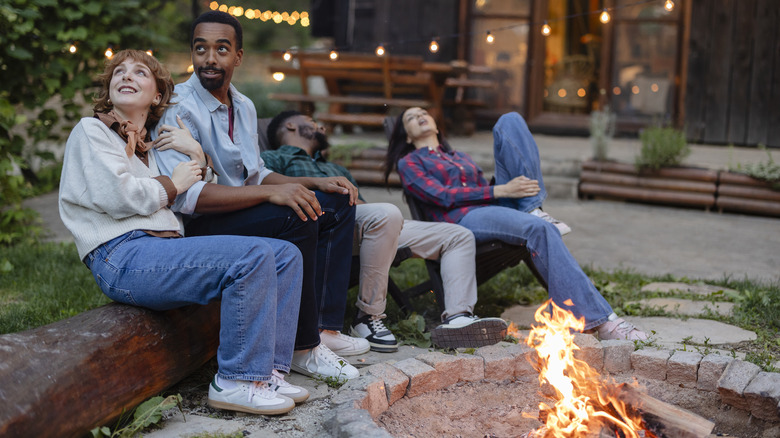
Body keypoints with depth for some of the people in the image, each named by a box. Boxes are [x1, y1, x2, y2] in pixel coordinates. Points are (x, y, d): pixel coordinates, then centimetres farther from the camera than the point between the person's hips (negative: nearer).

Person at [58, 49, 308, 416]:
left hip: (162, 248, 9)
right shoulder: (90, 131, 7)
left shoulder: (147, 146, 30)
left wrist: (196, 153, 10)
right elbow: (116, 195, -11)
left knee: (286, 255, -2)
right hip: (122, 256, -9)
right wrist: (173, 184, 1)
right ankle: (235, 382, -21)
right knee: (253, 256, -27)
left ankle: (268, 371, -9)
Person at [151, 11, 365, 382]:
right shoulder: (179, 109, -16)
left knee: (337, 203, 5)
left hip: (244, 211, 9)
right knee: (296, 218, -30)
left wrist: (313, 183, 4)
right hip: (198, 226, -9)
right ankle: (304, 349, -20)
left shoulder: (244, 107, 12)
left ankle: (326, 328, -5)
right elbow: (183, 195, -29)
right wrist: (270, 192, -34)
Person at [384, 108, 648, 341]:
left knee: (510, 121, -4)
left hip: (500, 207, 6)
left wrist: (514, 190, 0)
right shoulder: (408, 163, 15)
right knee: (540, 229, -36)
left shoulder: (462, 158, 37)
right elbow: (440, 196, -2)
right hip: (465, 221, -6)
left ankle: (533, 205, -17)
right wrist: (500, 190, -10)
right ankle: (597, 317, -37)